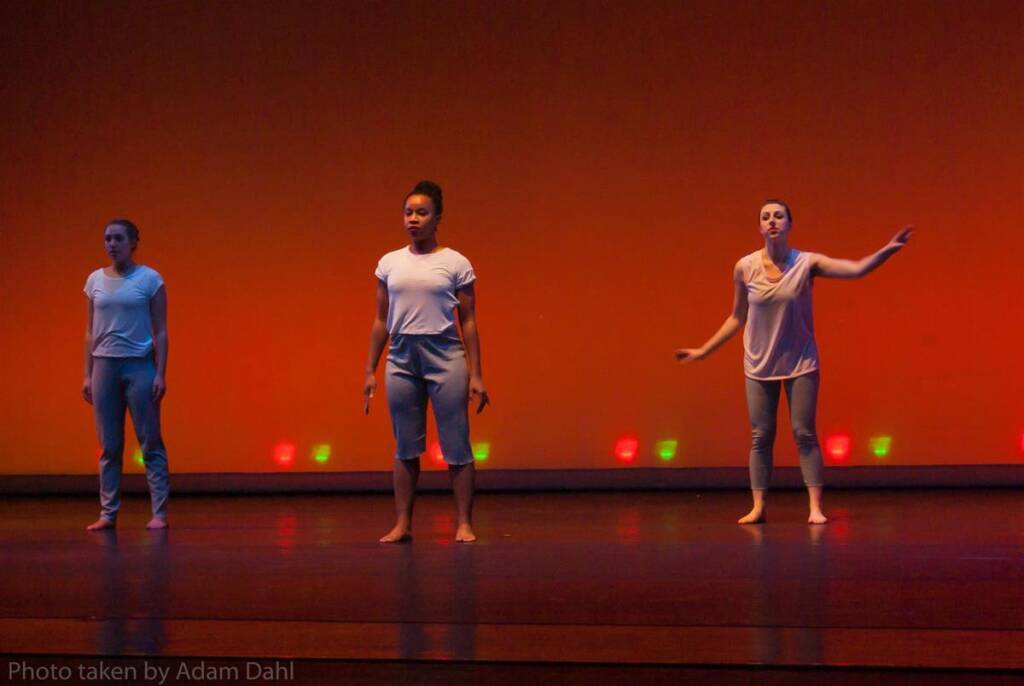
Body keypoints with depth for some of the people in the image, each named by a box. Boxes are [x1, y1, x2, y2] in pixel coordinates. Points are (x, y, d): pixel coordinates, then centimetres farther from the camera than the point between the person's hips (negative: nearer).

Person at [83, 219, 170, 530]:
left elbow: (160, 331, -2)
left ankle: (159, 513, 0)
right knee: (109, 446, 4)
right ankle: (108, 513, 9)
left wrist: (160, 374, -8)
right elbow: (91, 332, 12)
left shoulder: (149, 279, -1)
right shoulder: (95, 280, 9)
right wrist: (87, 374, 8)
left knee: (150, 443, -2)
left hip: (140, 365, -3)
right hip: (105, 365, 3)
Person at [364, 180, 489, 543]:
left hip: (445, 356, -3)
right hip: (402, 357, 3)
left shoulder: (455, 263, 0)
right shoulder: (389, 262, 8)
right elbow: (381, 321, 11)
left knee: (456, 445, 0)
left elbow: (468, 322, 0)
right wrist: (370, 371, 7)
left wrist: (476, 376, -3)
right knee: (405, 448, 7)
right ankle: (403, 524, 14)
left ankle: (464, 524, 8)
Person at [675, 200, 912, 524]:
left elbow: (857, 269, -20)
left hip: (800, 363, -1)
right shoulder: (745, 267, -5)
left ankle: (815, 507, 2)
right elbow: (737, 318, 6)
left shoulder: (807, 263, -9)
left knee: (804, 434, -3)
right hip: (759, 365, 1)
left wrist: (888, 250, -35)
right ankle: (758, 507, 10)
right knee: (760, 436, 3)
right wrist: (703, 351, 8)